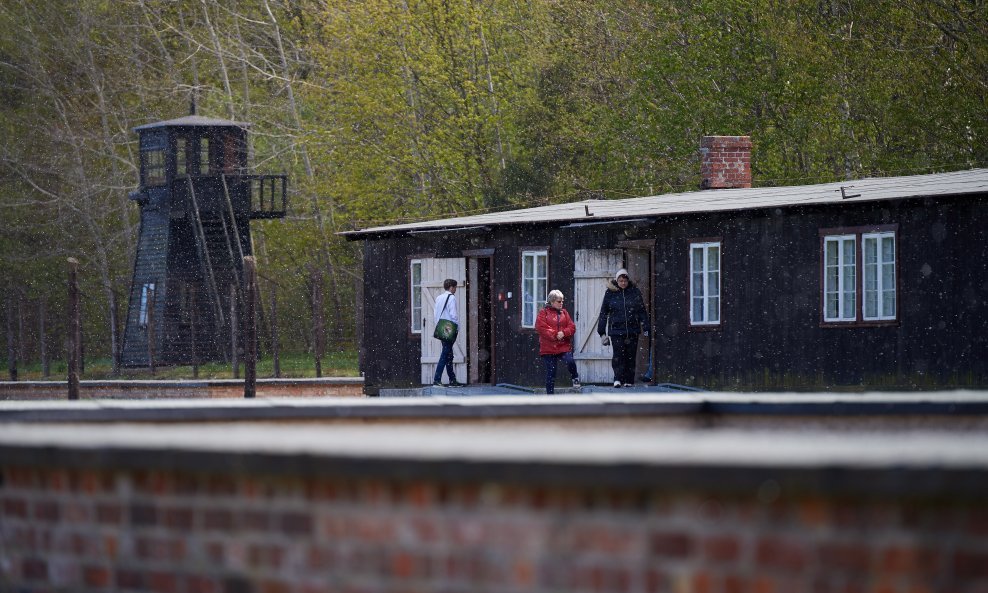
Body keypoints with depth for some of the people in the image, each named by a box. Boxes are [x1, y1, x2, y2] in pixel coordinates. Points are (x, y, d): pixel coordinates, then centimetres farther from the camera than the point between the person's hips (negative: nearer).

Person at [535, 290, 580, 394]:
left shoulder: (564, 313, 12)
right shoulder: (544, 313, 0)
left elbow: (572, 327, 6)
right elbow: (541, 328, -12)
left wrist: (563, 333, -13)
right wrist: (555, 335, -16)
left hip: (564, 346, 2)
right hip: (548, 348, -2)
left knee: (570, 361, -25)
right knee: (550, 373, 0)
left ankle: (575, 377, 5)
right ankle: (550, 395, 9)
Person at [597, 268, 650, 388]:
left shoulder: (635, 292, 5)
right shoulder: (610, 293, 4)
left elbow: (642, 311, 9)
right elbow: (603, 313, 9)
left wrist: (646, 328, 3)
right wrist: (602, 332, 7)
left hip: (632, 330, 1)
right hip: (616, 330, -1)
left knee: (631, 355, 3)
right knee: (618, 354, -13)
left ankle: (629, 380, 9)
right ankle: (618, 379, -16)